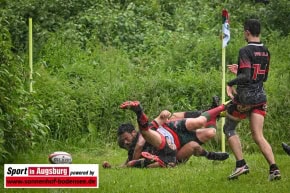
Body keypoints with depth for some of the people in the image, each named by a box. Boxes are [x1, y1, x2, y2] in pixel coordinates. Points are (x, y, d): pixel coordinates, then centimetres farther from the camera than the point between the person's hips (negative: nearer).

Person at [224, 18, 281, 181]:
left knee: (229, 128, 13)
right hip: (260, 96, 6)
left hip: (244, 96, -6)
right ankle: (274, 168, -14)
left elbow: (246, 76, -24)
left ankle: (241, 164, 3)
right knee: (258, 135, 2)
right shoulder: (266, 52, 9)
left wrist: (230, 83, -9)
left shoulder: (245, 51, -14)